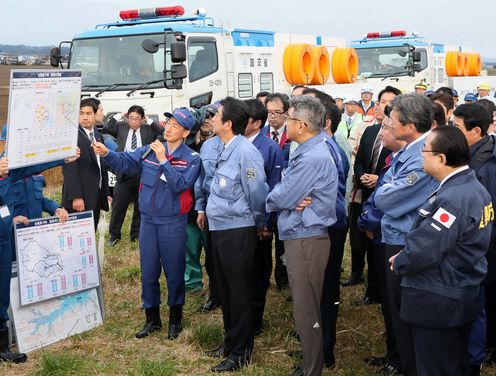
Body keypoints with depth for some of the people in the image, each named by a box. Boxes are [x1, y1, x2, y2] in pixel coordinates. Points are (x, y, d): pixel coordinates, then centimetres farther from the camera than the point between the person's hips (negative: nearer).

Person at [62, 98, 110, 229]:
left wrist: (106, 192, 17)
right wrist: (75, 197, -21)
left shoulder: (98, 136, 14)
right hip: (80, 197, -7)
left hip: (96, 196, 7)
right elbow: (70, 169, -17)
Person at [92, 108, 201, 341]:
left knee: (174, 271, 8)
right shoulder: (149, 150, 2)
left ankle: (175, 319, 26)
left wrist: (163, 160, -20)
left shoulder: (191, 159, -7)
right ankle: (152, 319, 26)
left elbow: (179, 185, -20)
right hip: (148, 220, 3)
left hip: (173, 223, -3)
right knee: (148, 272, 11)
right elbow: (125, 162, -8)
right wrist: (107, 153, -26)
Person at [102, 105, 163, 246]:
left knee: (140, 207, 11)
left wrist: (149, 121, -8)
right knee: (118, 206, 5)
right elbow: (106, 129, -9)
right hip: (124, 174, 0)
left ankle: (136, 235, 26)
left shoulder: (149, 129, 2)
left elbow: (163, 132, -12)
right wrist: (118, 116, -6)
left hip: (143, 175, 0)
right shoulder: (121, 127, 4)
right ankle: (114, 235, 18)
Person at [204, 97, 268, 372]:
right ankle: (230, 341, 33)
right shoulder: (225, 149, 8)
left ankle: (240, 352, 15)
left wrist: (259, 223, -5)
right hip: (219, 228, 9)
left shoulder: (246, 152, -19)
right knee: (225, 288, 18)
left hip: (237, 231, -9)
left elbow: (257, 192, -18)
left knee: (239, 291, 3)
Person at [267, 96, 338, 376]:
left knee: (307, 311, 1)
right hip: (300, 236, 10)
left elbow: (280, 198, -21)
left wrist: (272, 200, 1)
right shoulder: (309, 151, 12)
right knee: (305, 307, 20)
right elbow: (289, 192, 11)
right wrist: (290, 202, -11)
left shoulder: (312, 157, -22)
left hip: (306, 239, -10)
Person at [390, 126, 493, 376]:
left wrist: (399, 262, -8)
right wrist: (406, 258, 4)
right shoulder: (473, 187, 5)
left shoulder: (453, 199, -28)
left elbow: (423, 249, -28)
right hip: (463, 296, 10)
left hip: (437, 304, -9)